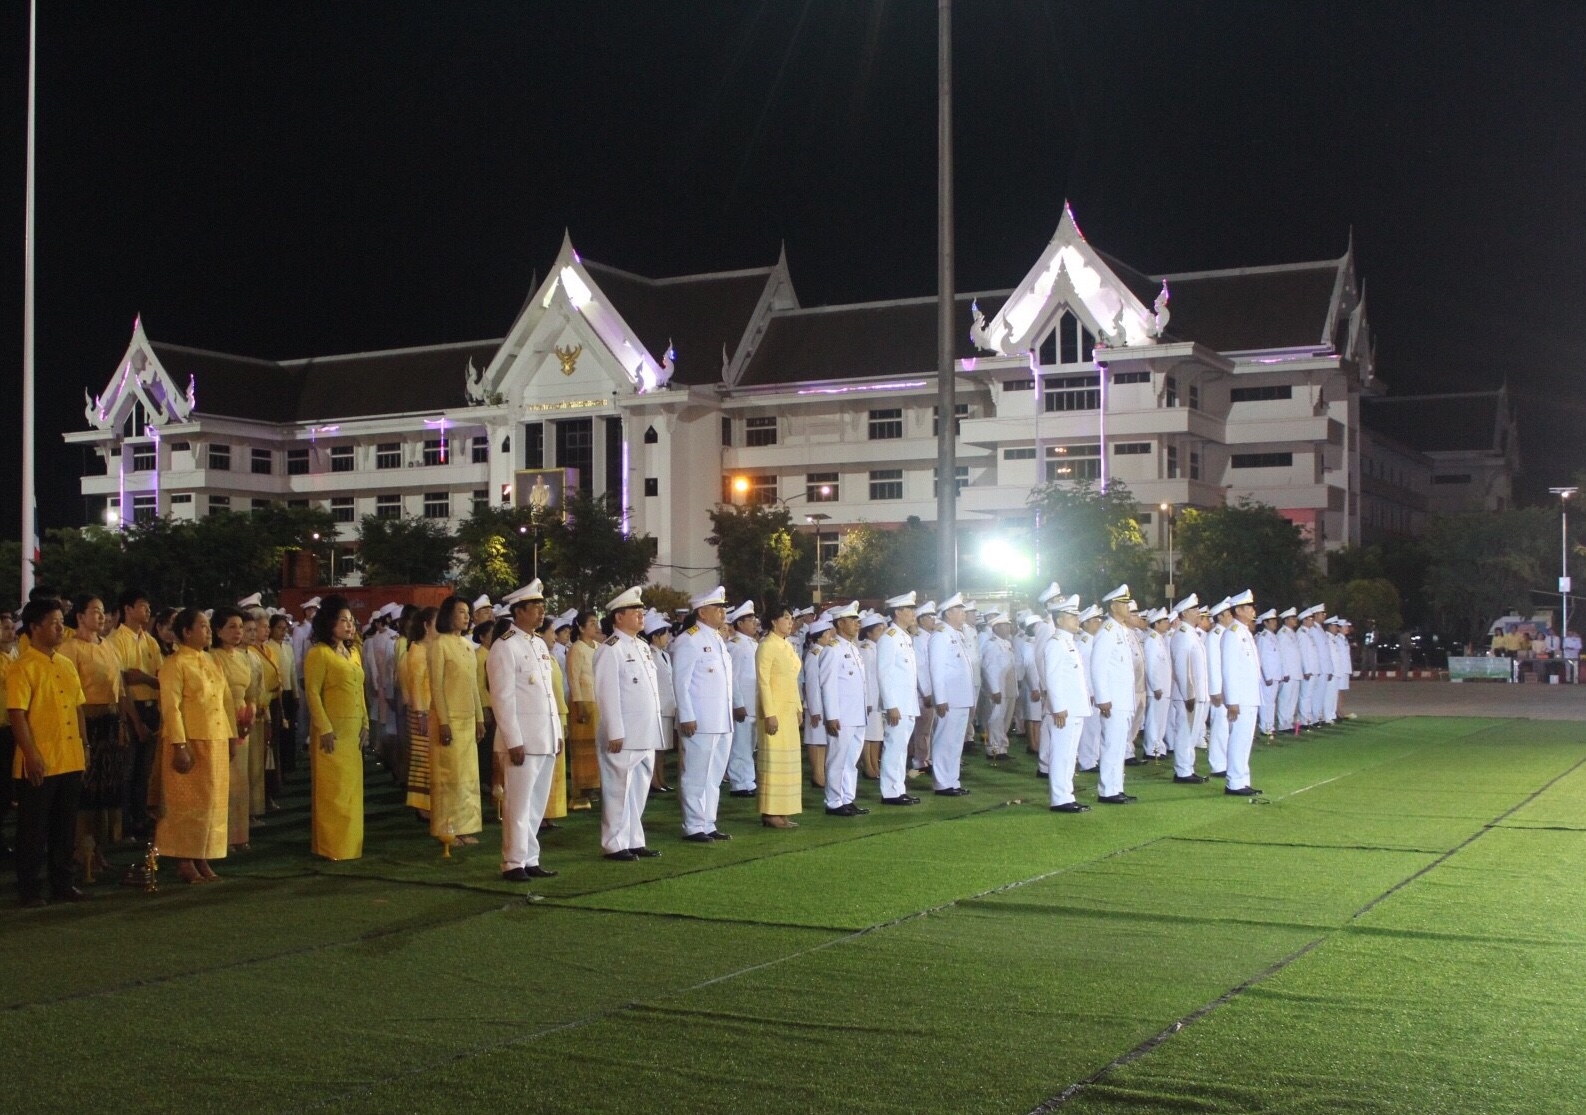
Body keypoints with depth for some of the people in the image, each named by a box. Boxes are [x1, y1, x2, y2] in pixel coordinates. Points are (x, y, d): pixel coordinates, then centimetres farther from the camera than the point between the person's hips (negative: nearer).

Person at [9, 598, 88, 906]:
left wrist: (83, 748, 13)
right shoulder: (23, 667, -10)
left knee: (65, 826, 13)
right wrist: (31, 755, -20)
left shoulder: (67, 665, 12)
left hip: (70, 762, 7)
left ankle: (62, 883, 22)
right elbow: (17, 714, -15)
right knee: (33, 829, 3)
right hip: (39, 764, -7)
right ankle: (29, 889, 12)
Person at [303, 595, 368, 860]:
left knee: (352, 788, 10)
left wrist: (365, 724, 8)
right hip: (331, 730, -7)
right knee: (332, 789, -2)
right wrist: (325, 729, -17)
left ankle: (349, 843, 18)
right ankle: (330, 846, 4)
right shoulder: (319, 652, -8)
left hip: (353, 729, 7)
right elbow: (312, 693, -12)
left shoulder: (353, 652, 14)